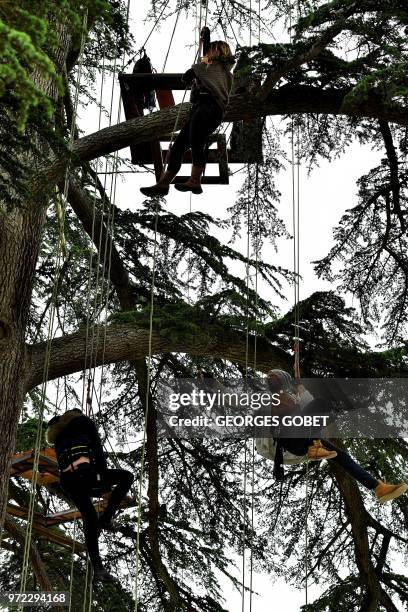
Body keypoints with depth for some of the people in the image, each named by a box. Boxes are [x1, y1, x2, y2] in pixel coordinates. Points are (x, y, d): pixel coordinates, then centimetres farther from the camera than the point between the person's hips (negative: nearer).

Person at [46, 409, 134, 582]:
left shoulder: (58, 436, 35)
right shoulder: (84, 421, 18)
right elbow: (97, 447, 4)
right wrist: (104, 475, 1)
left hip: (66, 480, 6)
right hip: (84, 471, -6)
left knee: (89, 519, 13)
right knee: (126, 476, 12)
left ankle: (97, 568, 7)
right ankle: (106, 518, 0)